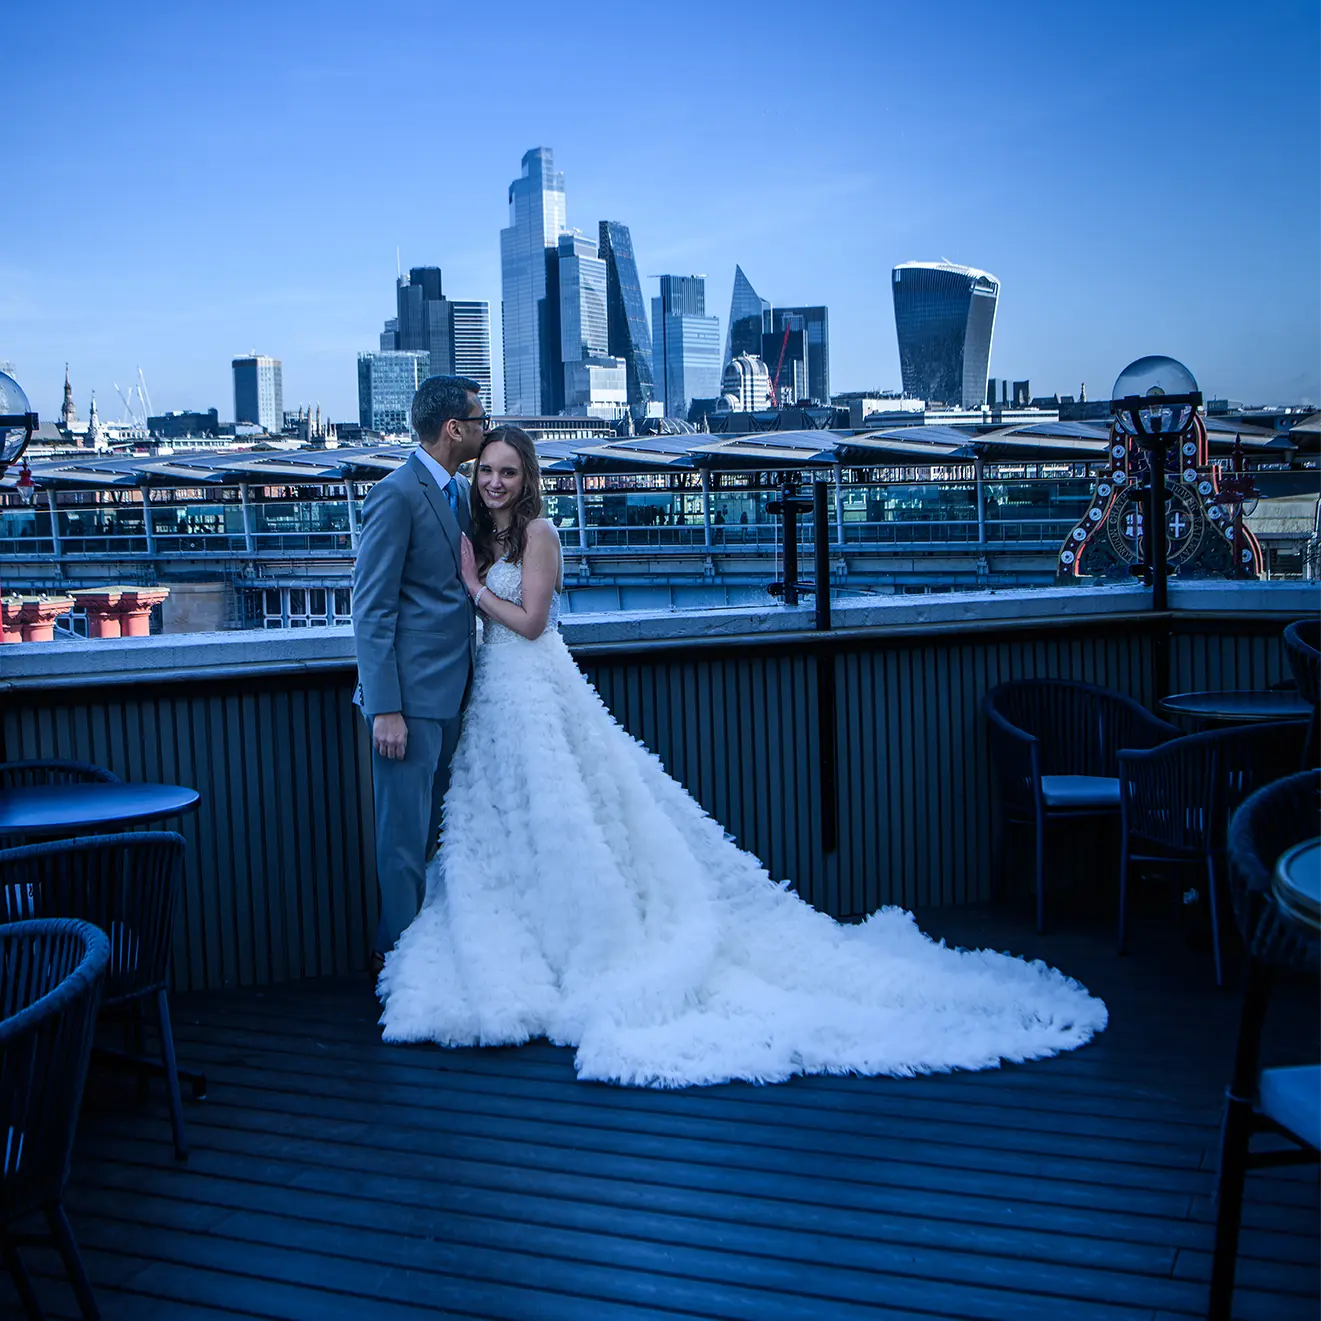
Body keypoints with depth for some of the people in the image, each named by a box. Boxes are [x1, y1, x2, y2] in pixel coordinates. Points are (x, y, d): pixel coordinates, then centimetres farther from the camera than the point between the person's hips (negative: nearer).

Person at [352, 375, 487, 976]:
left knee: (434, 828, 16)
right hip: (411, 693, -8)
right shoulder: (396, 494, -13)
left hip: (451, 689, 8)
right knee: (405, 833, 0)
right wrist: (384, 709, -19)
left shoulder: (458, 490, 13)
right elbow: (371, 609, -15)